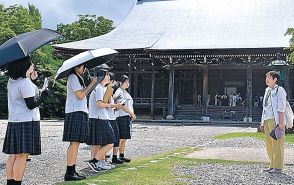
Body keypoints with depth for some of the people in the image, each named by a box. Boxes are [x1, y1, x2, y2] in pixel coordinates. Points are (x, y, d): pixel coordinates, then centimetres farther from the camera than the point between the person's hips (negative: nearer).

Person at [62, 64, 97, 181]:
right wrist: (92, 84, -7)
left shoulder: (78, 78, 23)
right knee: (74, 143, -11)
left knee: (76, 143, 9)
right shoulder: (73, 77, -8)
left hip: (80, 112, 10)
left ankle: (72, 171, 13)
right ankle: (69, 173, -10)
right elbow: (81, 95, -15)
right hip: (75, 113, -10)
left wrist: (92, 84, 10)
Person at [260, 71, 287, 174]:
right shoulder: (267, 90, 18)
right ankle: (272, 166, 19)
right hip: (267, 120, 9)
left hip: (276, 120, -8)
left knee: (277, 143, -6)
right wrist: (262, 122, 19)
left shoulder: (279, 90, -6)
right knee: (269, 144, 10)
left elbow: (281, 108, -11)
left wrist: (280, 122, -17)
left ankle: (278, 167, -1)